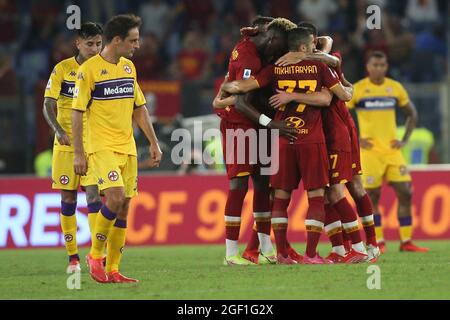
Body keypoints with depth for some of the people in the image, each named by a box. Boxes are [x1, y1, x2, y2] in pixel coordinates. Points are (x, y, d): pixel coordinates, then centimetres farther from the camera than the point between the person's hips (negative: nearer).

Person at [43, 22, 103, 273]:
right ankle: (73, 257, 14)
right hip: (66, 143, 0)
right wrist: (59, 130, -20)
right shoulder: (62, 69, -2)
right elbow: (48, 105, -4)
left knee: (93, 195, -13)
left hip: (94, 144, 0)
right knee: (68, 199, 4)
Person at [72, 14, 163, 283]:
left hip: (127, 147, 7)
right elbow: (77, 112, -8)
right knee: (116, 197, -22)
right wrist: (79, 153, -11)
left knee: (123, 208, 3)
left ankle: (112, 270, 9)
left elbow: (139, 108, 20)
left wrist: (154, 143, 15)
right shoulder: (89, 69, -8)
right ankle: (95, 255, -4)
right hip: (101, 147, -7)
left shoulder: (129, 67, 12)